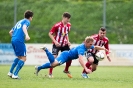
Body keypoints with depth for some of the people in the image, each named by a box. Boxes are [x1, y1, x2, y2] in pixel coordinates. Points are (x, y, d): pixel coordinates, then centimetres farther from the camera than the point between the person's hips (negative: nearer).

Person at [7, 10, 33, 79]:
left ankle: (10, 72, 21)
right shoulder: (27, 21, 3)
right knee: (23, 58, -4)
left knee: (19, 57, 23)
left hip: (13, 40, 8)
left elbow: (10, 32, 27)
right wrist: (26, 35, -36)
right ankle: (15, 74, -12)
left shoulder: (19, 22, 26)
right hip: (19, 41, -8)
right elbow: (24, 27, -21)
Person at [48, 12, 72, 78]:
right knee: (54, 57, -15)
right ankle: (50, 73, -3)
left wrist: (68, 41, 4)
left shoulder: (69, 25, 2)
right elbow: (50, 34, -11)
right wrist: (55, 41, -21)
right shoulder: (57, 25, -17)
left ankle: (66, 70, 22)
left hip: (64, 44, 6)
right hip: (57, 44, -5)